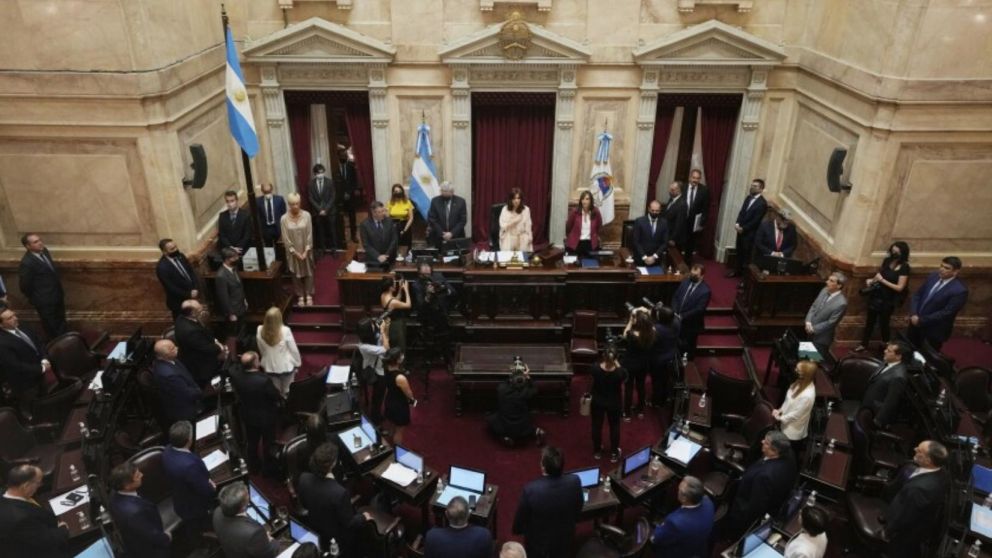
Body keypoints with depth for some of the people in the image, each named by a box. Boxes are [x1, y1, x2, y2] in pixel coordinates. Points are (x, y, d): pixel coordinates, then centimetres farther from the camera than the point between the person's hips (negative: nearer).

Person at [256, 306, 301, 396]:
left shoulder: (260, 330, -15)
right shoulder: (285, 330, -26)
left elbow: (261, 350, 1)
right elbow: (293, 349, -14)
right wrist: (297, 363, 3)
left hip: (269, 367, 3)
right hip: (286, 366, -3)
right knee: (286, 392, 17)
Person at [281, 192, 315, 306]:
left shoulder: (306, 215, -12)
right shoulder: (284, 219, -13)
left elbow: (310, 235, -9)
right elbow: (286, 239, -10)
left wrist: (306, 251, -12)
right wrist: (295, 252, -11)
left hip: (306, 250, 0)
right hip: (293, 252, 0)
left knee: (308, 272, 12)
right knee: (296, 274, 13)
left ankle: (309, 295, 28)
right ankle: (300, 296, 28)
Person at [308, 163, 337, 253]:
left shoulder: (329, 182, -1)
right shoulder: (311, 184, -1)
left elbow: (332, 197, -3)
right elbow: (311, 199, -1)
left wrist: (326, 209, -11)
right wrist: (319, 210, -10)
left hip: (329, 211, 0)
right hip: (317, 212, 0)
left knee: (331, 230, 5)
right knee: (320, 231, 2)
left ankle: (332, 248, 15)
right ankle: (322, 249, 9)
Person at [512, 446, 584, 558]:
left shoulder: (530, 489, -34)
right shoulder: (574, 482, -25)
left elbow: (519, 522, -17)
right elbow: (577, 512, -5)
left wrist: (517, 530, 6)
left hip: (538, 544, -2)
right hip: (565, 541, 2)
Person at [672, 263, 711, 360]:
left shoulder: (705, 290, -23)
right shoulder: (685, 281, -4)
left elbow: (699, 309, -23)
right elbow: (675, 297, 2)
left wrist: (682, 316, -21)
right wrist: (674, 312, -11)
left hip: (691, 323, -5)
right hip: (678, 320, 5)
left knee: (689, 345, 18)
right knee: (677, 344, 20)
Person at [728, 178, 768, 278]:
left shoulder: (762, 203, -17)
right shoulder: (748, 197, 7)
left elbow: (755, 221, -18)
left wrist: (743, 228, -16)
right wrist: (737, 223, -5)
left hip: (749, 233, -7)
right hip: (741, 230, 7)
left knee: (746, 254, 1)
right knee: (739, 252, 18)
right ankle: (738, 271, 33)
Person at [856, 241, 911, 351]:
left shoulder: (904, 267, -17)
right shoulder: (887, 260, -1)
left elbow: (899, 288, -19)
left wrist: (882, 280, -21)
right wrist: (872, 280, -6)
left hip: (888, 300, -5)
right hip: (876, 295, 5)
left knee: (883, 324, 9)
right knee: (869, 321, 14)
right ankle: (864, 344, 26)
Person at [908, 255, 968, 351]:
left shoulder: (959, 290, -23)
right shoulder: (933, 276, -2)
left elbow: (946, 313, -23)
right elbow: (917, 295, 3)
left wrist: (921, 320, -20)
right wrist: (913, 314, -10)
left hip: (935, 330, -6)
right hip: (916, 322, 6)